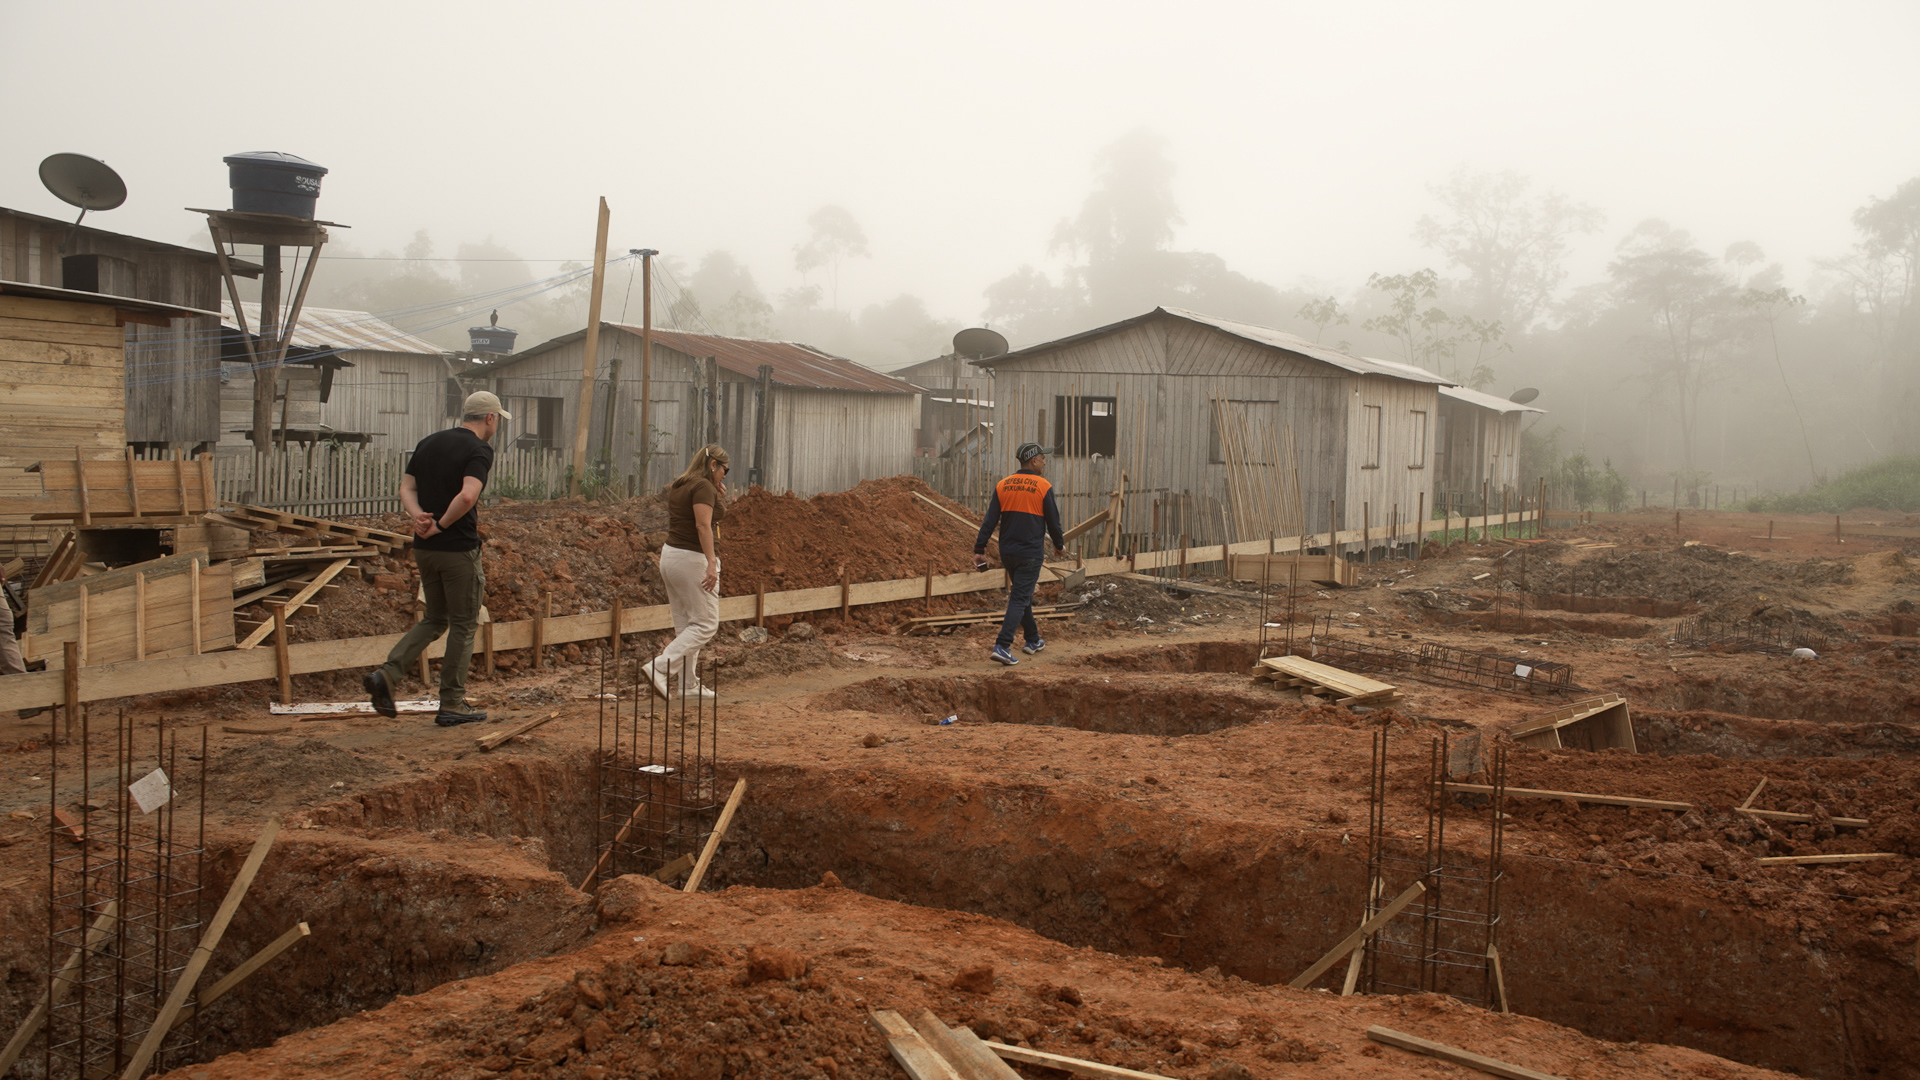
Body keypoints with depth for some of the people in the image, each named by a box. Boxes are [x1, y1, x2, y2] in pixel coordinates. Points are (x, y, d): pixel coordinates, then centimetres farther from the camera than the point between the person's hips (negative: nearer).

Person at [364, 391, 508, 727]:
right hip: (459, 550, -7)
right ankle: (452, 704, 12)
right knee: (463, 626, 6)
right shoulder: (479, 450, -12)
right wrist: (441, 525, -16)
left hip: (424, 548, 7)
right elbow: (467, 496, -28)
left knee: (434, 619, 19)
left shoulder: (429, 443, 12)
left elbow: (406, 488, 9)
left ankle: (387, 673, 2)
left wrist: (418, 515, -8)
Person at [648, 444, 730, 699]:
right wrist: (712, 562, -24)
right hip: (693, 558, -10)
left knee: (685, 624, 13)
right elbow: (703, 526, -21)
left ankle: (689, 685, 16)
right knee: (706, 623, -4)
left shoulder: (678, 486, 15)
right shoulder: (704, 487, -12)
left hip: (670, 554, 10)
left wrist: (717, 497, 16)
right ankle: (660, 667, -14)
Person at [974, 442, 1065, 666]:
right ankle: (1002, 646, -16)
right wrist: (1059, 545, 14)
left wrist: (979, 550, 0)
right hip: (1031, 553, -5)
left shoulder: (1002, 486, 3)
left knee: (1023, 596, 21)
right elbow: (1053, 521, -3)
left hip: (1007, 553, 5)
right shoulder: (1043, 487, -9)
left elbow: (989, 521, -2)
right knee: (1019, 599, -5)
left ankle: (1033, 640, 33)